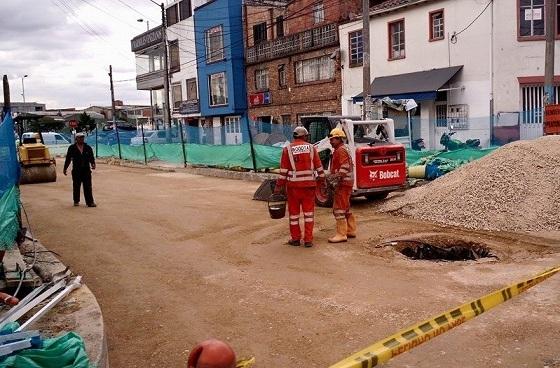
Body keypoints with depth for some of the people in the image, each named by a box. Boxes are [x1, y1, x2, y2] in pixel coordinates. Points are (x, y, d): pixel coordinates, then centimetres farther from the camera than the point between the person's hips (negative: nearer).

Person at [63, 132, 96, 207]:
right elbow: (68, 159, 7)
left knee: (88, 187, -3)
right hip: (76, 171, -1)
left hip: (86, 170, 1)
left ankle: (90, 202, -3)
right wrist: (65, 168, 8)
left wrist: (93, 164, -11)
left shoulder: (88, 148, 6)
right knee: (76, 186, 8)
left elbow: (91, 157, 8)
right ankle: (76, 201, 22)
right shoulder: (72, 148, 2)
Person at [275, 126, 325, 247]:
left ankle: (295, 238, 17)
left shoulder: (287, 149, -1)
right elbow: (319, 167, 3)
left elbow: (283, 170, -4)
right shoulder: (311, 148, 2)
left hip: (293, 185, -1)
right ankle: (308, 240, 7)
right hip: (309, 184, 1)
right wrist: (322, 179, 15)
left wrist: (279, 185, 1)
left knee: (294, 212, 10)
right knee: (308, 211, 7)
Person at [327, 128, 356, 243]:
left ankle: (341, 234, -10)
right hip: (344, 183, 11)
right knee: (345, 209, 17)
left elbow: (345, 167, -24)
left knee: (339, 209, -11)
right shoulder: (341, 150, 20)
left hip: (343, 183, -11)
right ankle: (351, 230, 24)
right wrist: (332, 175, 23)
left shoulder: (341, 150, -13)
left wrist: (335, 176, -27)